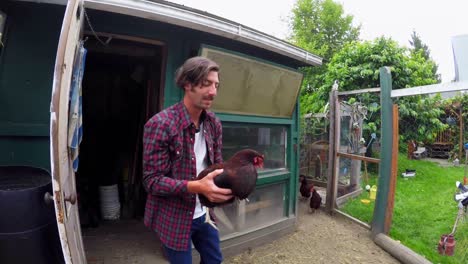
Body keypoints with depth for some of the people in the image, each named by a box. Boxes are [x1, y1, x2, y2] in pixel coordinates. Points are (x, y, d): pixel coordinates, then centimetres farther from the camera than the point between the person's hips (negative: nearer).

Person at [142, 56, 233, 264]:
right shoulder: (160, 124, -21)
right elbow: (152, 180, -20)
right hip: (174, 218, -6)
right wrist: (196, 186, -34)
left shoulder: (214, 123, -1)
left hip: (203, 213, 6)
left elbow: (217, 164, 6)